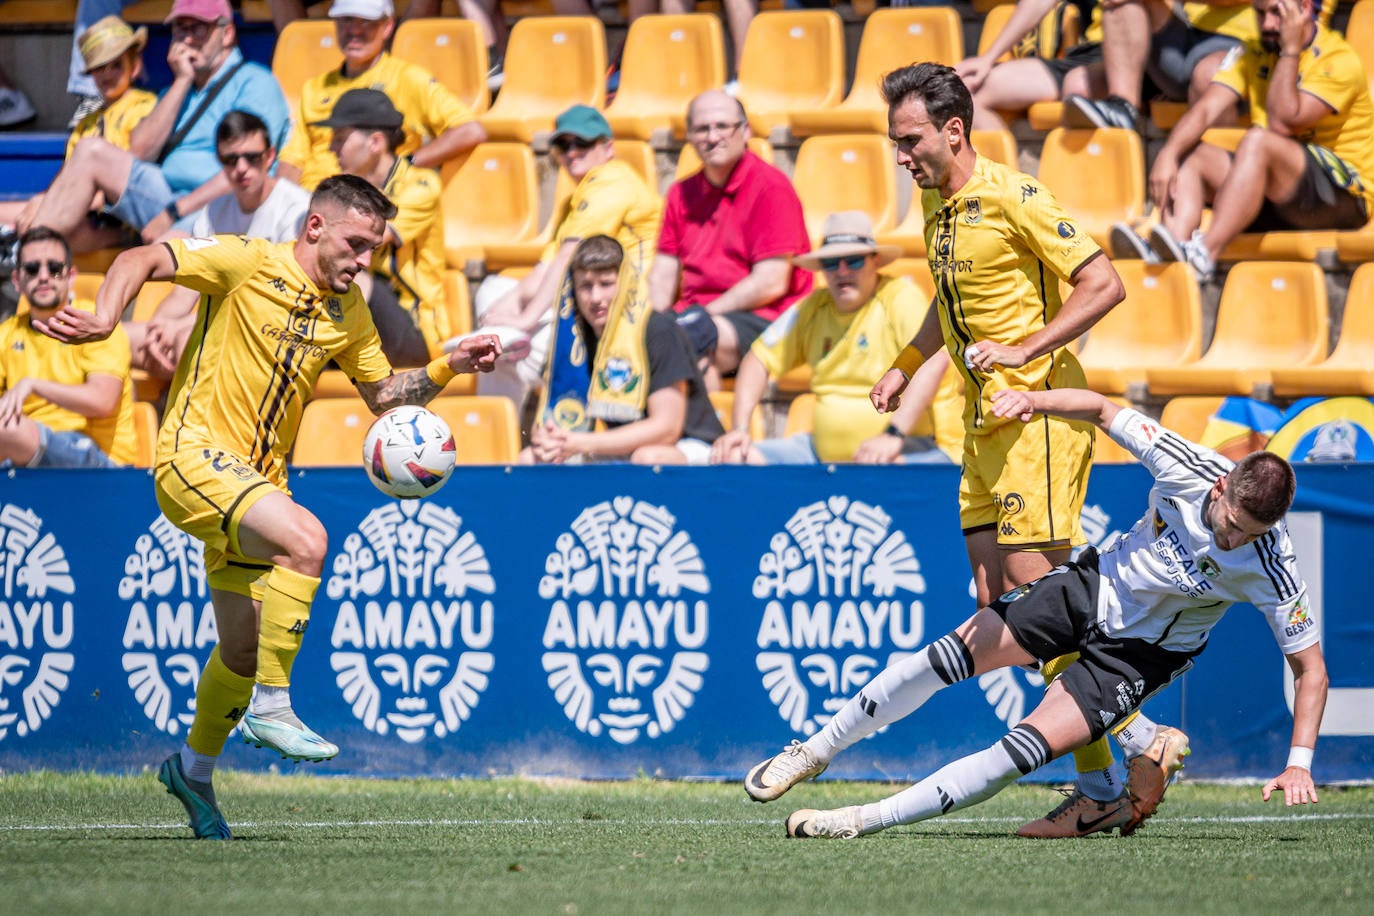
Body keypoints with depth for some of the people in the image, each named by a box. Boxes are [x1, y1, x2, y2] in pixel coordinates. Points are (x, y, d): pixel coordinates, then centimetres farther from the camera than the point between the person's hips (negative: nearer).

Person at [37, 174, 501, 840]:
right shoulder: (246, 263, -10)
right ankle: (271, 707, -23)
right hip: (195, 453, -8)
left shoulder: (348, 311, 11)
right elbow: (140, 261, -14)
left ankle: (194, 767, 37)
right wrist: (103, 319, -32)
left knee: (244, 648, 12)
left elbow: (384, 394, 21)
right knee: (305, 540, -32)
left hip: (258, 479, 8)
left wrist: (450, 367, 6)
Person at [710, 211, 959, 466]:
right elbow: (759, 359, 19)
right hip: (826, 451, 7)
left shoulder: (900, 297, -6)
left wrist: (893, 435, -31)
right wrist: (739, 430, 4)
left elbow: (935, 360, -22)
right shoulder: (814, 308, 12)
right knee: (733, 456, -6)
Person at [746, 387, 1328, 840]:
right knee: (961, 651, -3)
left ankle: (866, 820, -14)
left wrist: (1299, 764, -26)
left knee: (1029, 747, -19)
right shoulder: (1185, 466, -24)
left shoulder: (1272, 569, -28)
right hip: (1098, 583, 3)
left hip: (1143, 653, -3)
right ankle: (816, 751, 16)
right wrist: (1036, 399, -26)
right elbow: (1104, 410, -8)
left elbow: (1311, 667, -18)